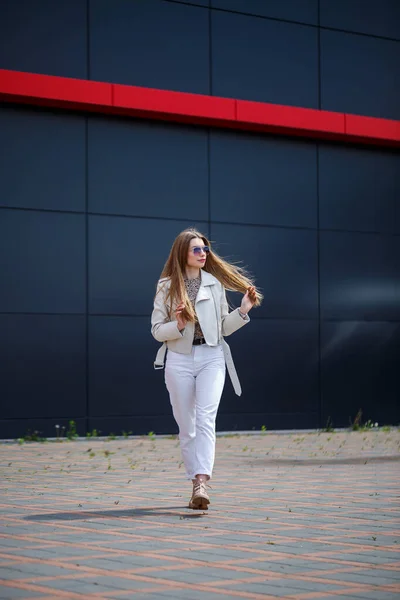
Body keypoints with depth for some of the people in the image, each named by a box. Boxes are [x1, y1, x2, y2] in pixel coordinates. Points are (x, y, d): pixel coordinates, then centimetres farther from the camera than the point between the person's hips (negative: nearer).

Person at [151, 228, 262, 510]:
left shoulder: (215, 283, 8)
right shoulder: (167, 286, 2)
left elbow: (224, 327, 13)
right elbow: (157, 330, 1)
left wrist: (243, 311, -2)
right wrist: (178, 325, -17)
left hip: (211, 357, 0)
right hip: (179, 360, 0)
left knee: (205, 419, -17)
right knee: (186, 427, 5)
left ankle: (201, 483, -28)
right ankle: (196, 484, 15)